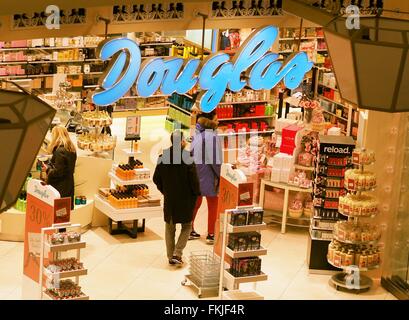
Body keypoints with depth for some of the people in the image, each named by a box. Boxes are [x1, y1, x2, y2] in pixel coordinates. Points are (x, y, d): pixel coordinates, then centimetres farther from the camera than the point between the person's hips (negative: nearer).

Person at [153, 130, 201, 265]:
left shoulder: (163, 157, -3)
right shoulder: (187, 158, -17)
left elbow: (156, 178, 4)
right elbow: (194, 179, -15)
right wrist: (196, 195, 0)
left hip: (169, 199, 4)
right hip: (185, 199, -4)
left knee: (170, 228, 17)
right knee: (187, 227, 12)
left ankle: (171, 257, 19)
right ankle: (177, 253, -1)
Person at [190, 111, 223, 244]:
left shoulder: (197, 134, 4)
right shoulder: (212, 136, -19)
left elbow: (192, 154, 7)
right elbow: (215, 160, -18)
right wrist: (218, 176, -6)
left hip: (195, 172, 7)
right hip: (207, 175, -7)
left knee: (196, 202, 18)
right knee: (213, 204, 6)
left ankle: (190, 230, 24)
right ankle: (211, 235, 11)